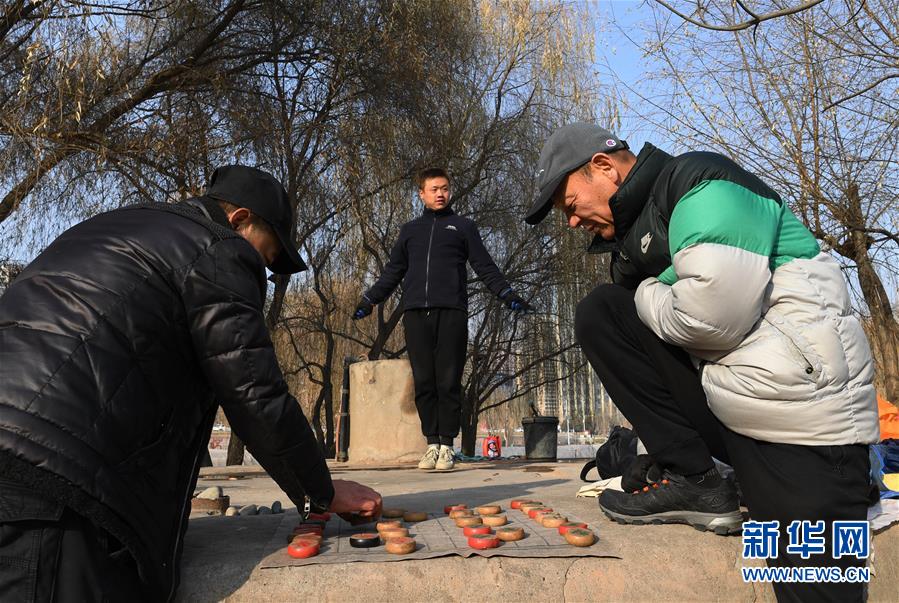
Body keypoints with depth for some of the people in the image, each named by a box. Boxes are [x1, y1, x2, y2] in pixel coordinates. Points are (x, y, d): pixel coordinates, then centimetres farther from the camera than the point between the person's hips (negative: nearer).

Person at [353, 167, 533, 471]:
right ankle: (432, 443, 7)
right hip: (416, 314, 2)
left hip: (451, 313, -2)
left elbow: (486, 268, 10)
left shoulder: (463, 227, 16)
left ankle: (447, 445, 3)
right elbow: (392, 272, 24)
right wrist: (369, 300, 15)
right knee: (424, 382, 0)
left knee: (449, 382, -4)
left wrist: (509, 296, -3)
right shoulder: (410, 230, 23)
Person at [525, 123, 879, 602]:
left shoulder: (700, 181, -11)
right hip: (723, 407, 8)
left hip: (800, 412, -8)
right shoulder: (637, 230, 14)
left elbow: (714, 314, -23)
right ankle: (689, 479, -2)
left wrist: (643, 298, -7)